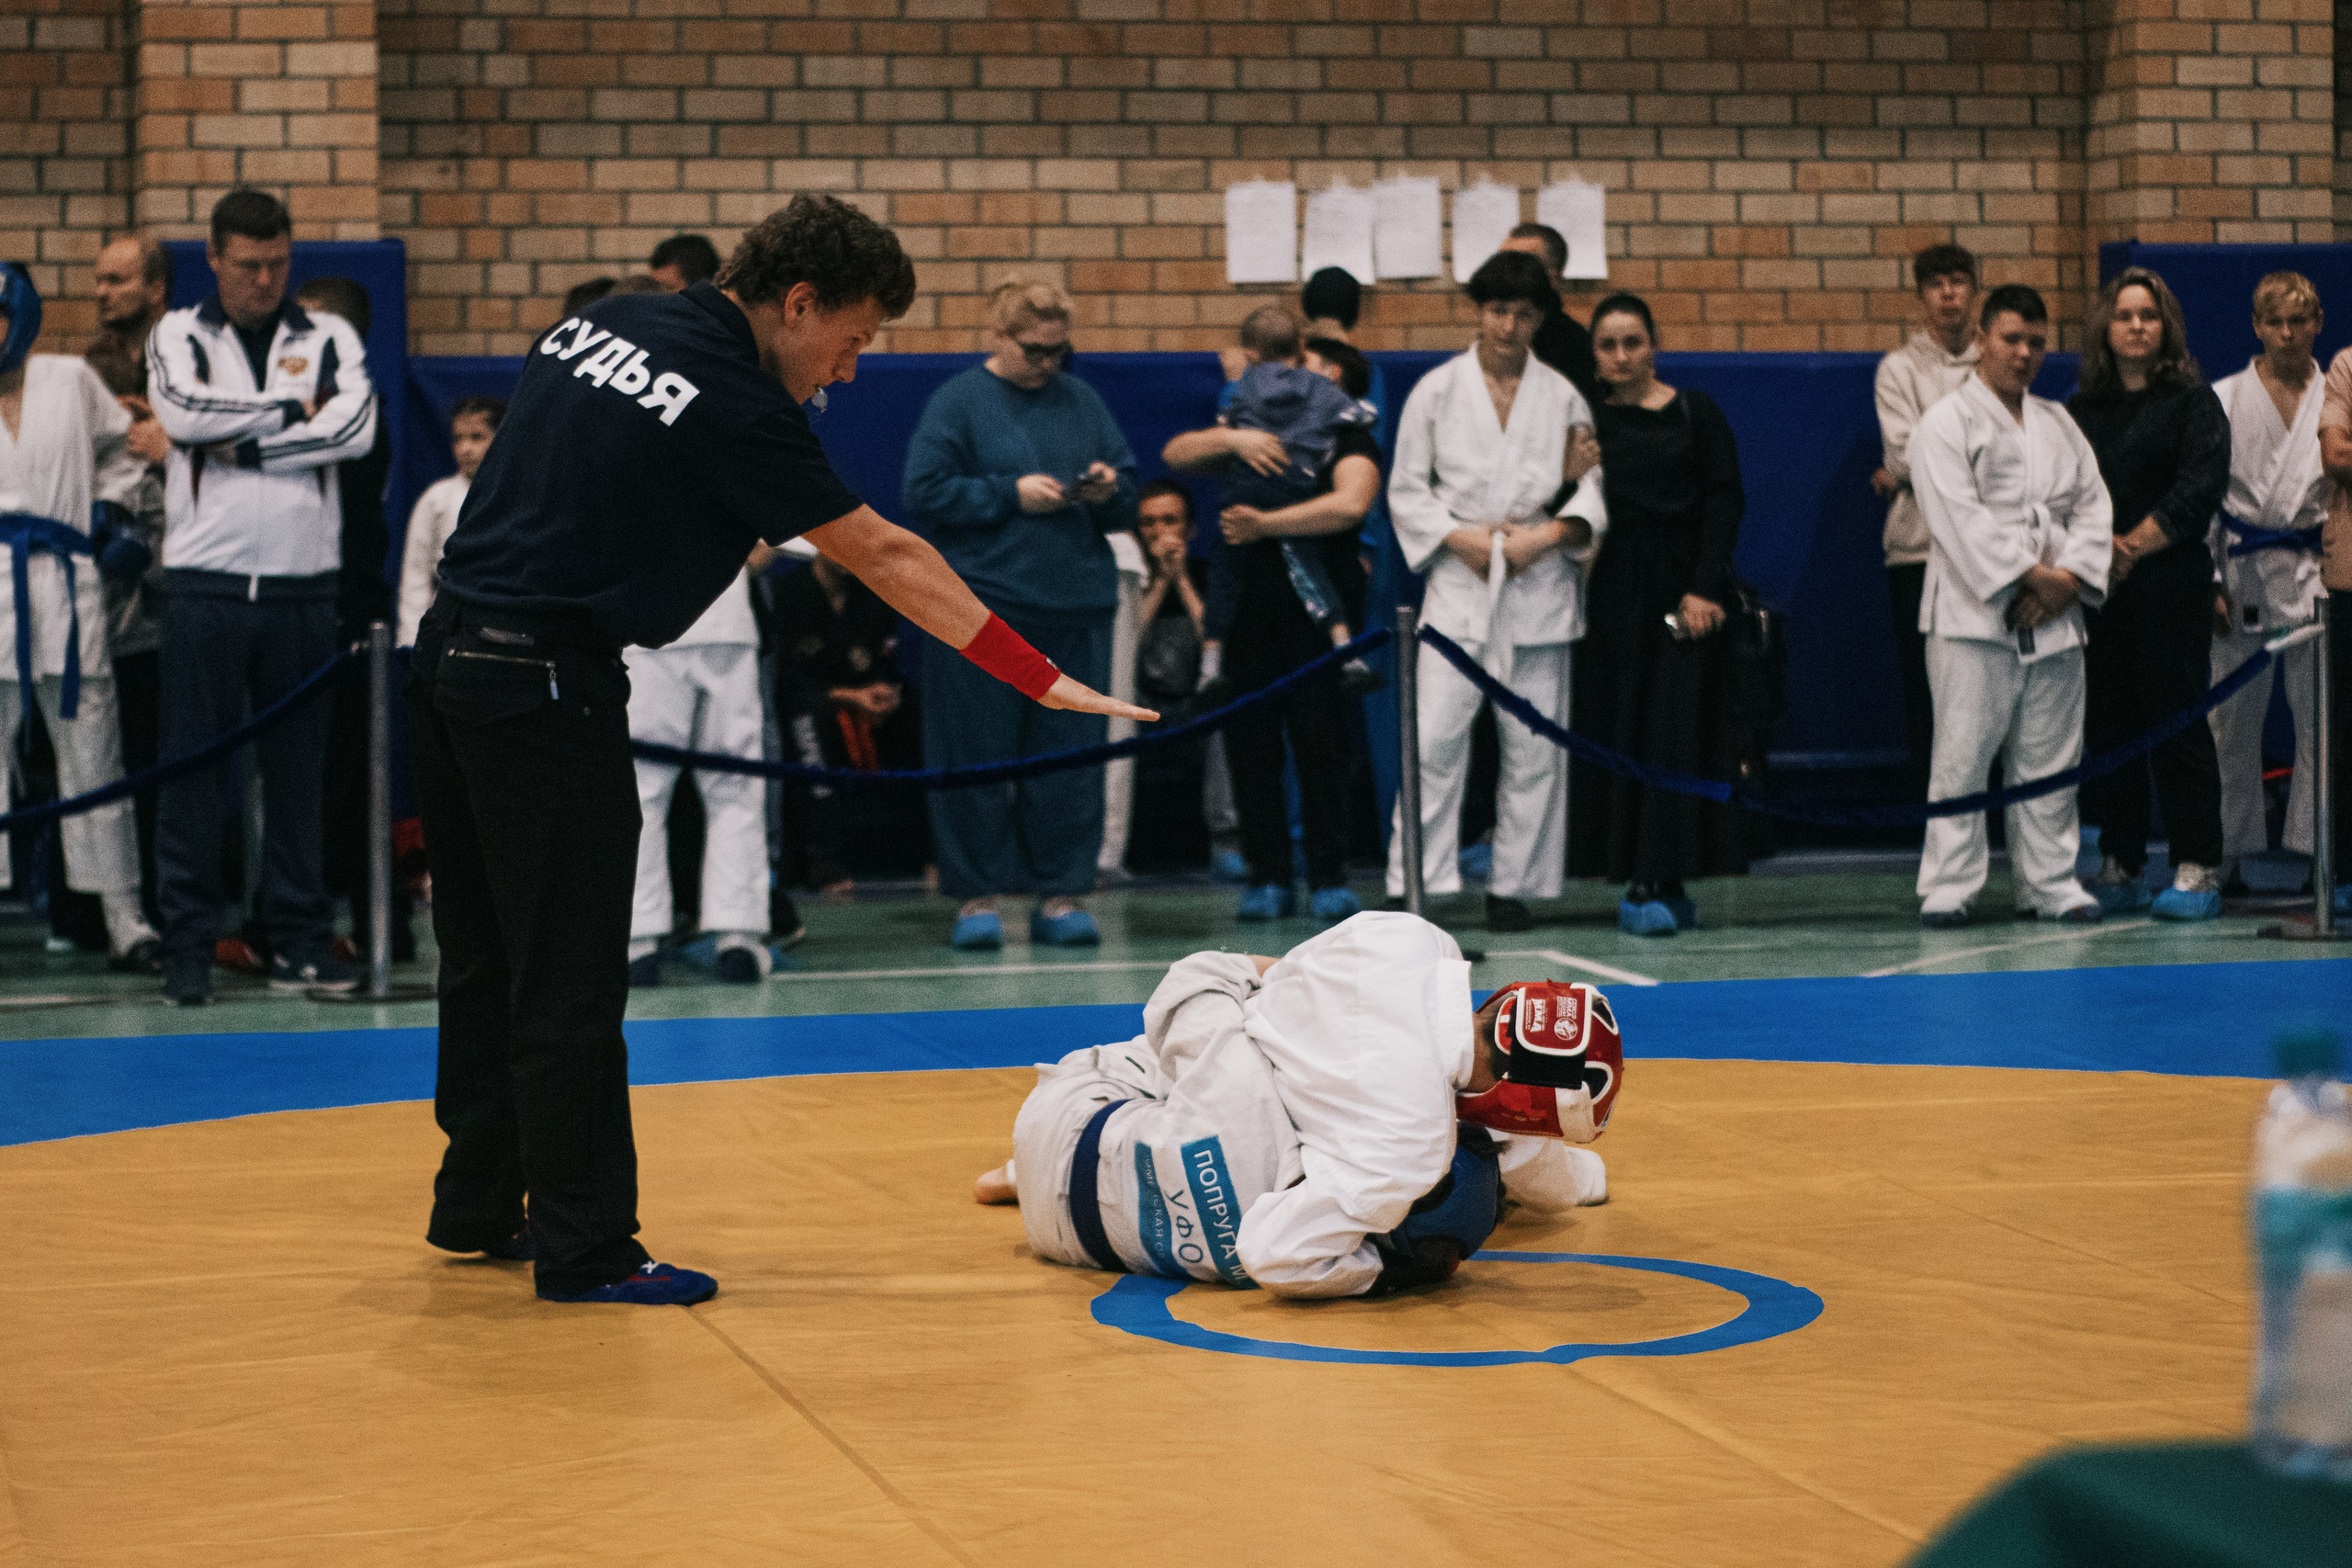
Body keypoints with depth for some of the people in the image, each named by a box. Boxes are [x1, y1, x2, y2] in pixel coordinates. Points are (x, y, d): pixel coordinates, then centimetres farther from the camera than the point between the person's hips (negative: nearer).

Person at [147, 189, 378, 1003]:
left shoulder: (329, 338, 9)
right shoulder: (178, 336, 7)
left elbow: (354, 427, -8)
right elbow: (184, 413, -13)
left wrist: (243, 445, -10)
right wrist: (293, 406, -6)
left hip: (303, 584, 1)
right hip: (204, 582, -1)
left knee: (299, 767, 5)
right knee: (192, 765, -1)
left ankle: (300, 935, 12)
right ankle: (188, 942, 4)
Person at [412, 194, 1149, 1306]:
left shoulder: (598, 325, 9)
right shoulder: (736, 404, -13)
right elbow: (884, 558, -8)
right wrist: (1042, 679, -2)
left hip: (452, 656, 9)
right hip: (546, 688, -9)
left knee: (487, 955, 17)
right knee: (569, 982, -2)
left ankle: (478, 1206, 27)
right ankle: (584, 1250, 2)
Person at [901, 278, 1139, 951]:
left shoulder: (1081, 401, 13)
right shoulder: (958, 402, 0)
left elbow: (1128, 503, 17)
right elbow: (924, 493, -6)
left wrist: (1110, 491, -5)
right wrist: (1011, 494, -12)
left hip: (1076, 608, 4)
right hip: (982, 610, -4)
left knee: (1070, 756, 4)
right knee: (977, 758, -1)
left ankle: (1059, 895, 10)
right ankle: (976, 896, 7)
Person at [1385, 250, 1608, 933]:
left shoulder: (1562, 397, 8)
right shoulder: (1437, 391, 5)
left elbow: (1591, 492, 6)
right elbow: (1406, 490, 6)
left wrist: (1552, 533, -12)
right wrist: (1460, 537, -8)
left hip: (1539, 589, 2)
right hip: (1458, 582, -2)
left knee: (1533, 746, 3)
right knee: (1435, 739, -10)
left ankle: (1514, 886, 12)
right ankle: (1415, 883, -7)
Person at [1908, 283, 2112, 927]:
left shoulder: (2057, 423, 17)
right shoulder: (1945, 424, -2)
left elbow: (2091, 506, 12)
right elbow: (1961, 518, -12)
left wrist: (2068, 579, -5)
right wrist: (2033, 576, -14)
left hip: (2054, 616, 5)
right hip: (1974, 617, -5)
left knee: (2049, 757, 8)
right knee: (1962, 754, -7)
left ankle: (2050, 883, 15)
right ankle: (1947, 888, -3)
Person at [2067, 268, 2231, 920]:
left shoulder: (2193, 400, 2)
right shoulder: (2081, 410, 14)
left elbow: (2200, 488, -7)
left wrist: (2134, 545, -11)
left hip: (2171, 583, -4)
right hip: (2098, 589, 4)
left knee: (2177, 720, -6)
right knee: (2108, 723, 5)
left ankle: (2198, 871, -3)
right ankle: (2121, 869, 12)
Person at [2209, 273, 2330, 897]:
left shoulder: (2336, 399, 7)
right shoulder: (2225, 398, 7)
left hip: (2316, 567, 0)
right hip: (2242, 571, 0)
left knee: (2320, 716, -2)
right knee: (2233, 717, 1)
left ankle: (2317, 846, 4)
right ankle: (2229, 851, 8)